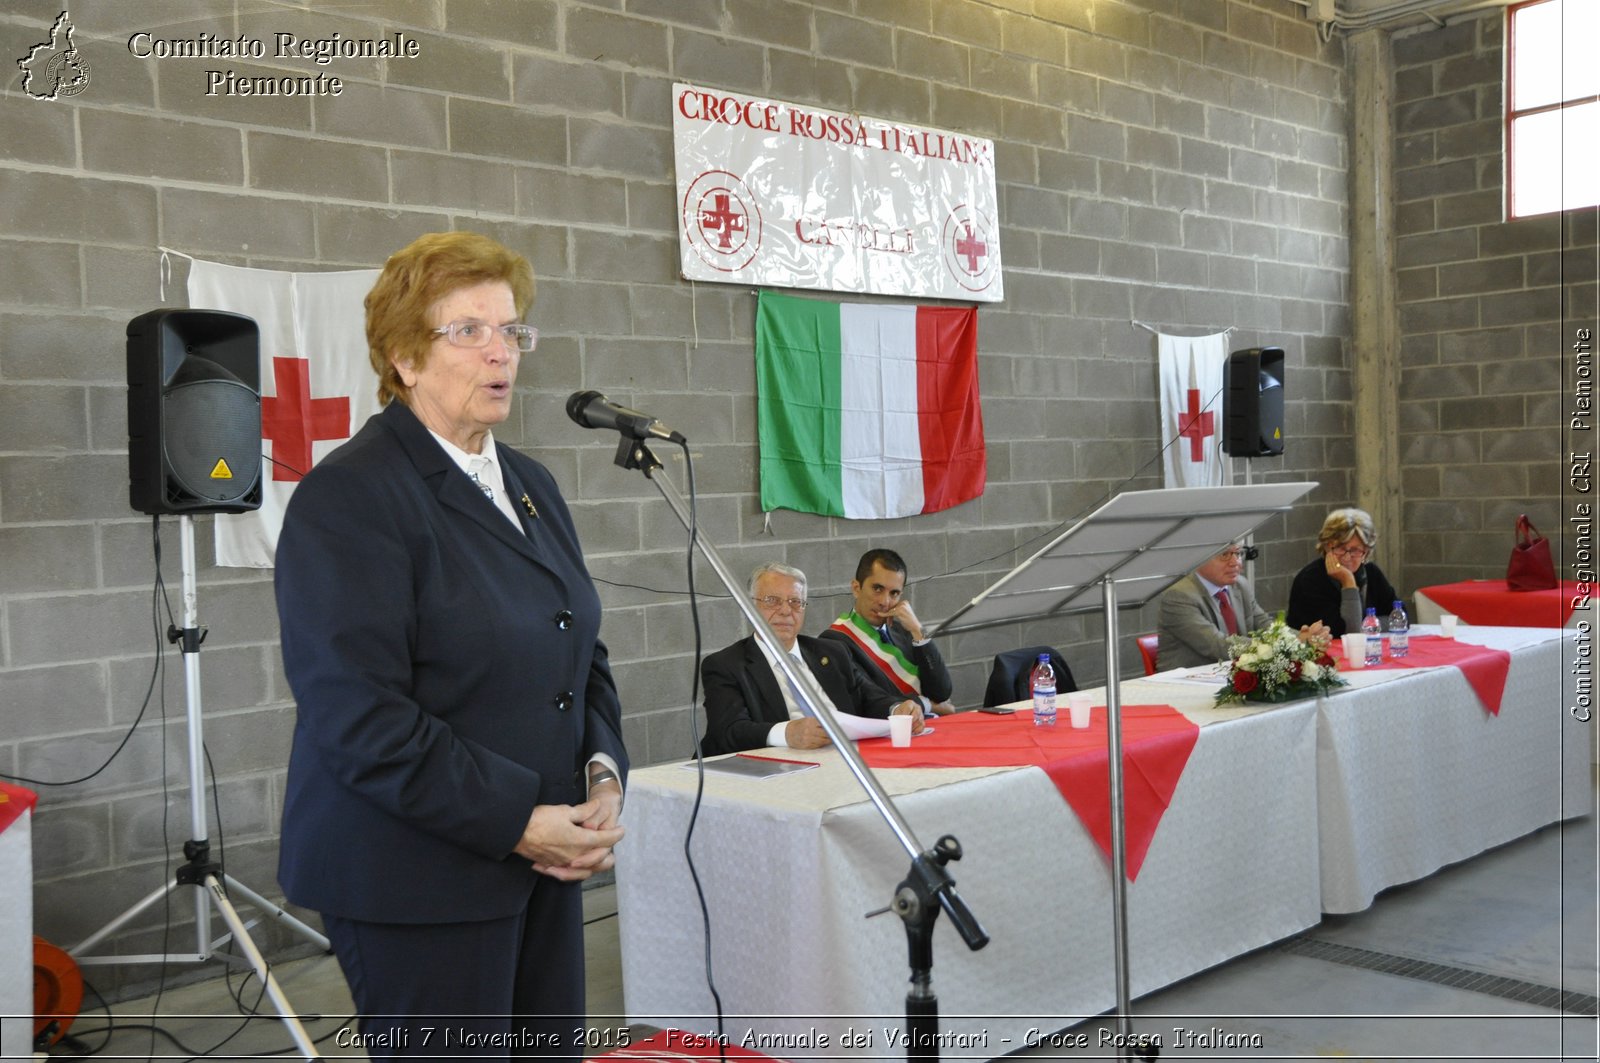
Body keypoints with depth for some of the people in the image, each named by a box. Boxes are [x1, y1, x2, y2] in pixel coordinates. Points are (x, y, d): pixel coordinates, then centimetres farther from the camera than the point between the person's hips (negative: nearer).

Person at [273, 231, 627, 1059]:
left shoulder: (531, 484, 13)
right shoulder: (347, 495, -12)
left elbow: (583, 654, 18)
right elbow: (358, 712, -19)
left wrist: (604, 773, 0)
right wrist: (515, 822, -18)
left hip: (543, 859, 7)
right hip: (416, 877, -7)